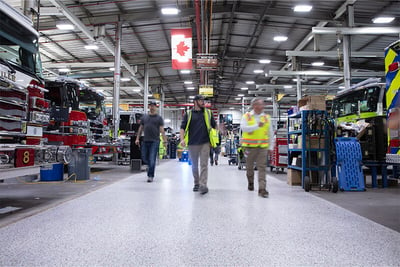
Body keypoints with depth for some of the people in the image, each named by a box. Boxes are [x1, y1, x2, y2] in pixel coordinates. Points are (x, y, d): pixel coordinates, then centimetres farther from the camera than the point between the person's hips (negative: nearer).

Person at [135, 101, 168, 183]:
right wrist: (137, 138, 10)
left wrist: (165, 140, -13)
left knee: (152, 160, -5)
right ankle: (150, 166, 38)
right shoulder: (144, 117, 13)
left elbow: (162, 130, -4)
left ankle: (150, 176, 4)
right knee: (144, 158, 9)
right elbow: (140, 128, 17)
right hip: (145, 141, 4)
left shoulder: (159, 118, 3)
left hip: (154, 141, -4)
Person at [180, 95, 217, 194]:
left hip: (205, 143, -1)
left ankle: (203, 185, -10)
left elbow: (214, 125, 13)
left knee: (204, 165, -8)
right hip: (192, 143, 1)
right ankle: (196, 183, 27)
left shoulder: (208, 112, 9)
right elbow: (182, 127, 1)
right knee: (194, 166, 12)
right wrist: (182, 139, -12)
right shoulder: (188, 114, 5)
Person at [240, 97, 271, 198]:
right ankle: (250, 182, 37)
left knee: (262, 167, -8)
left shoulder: (267, 118, 9)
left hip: (263, 146, 1)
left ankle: (262, 188, -9)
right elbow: (243, 128, -16)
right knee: (249, 166, 14)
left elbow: (270, 134, 13)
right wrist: (257, 125, -22)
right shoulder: (246, 116, 1)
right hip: (250, 146, -1)